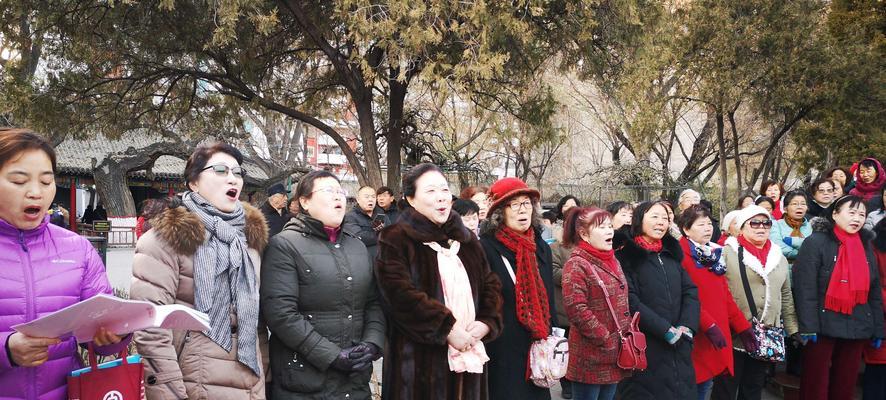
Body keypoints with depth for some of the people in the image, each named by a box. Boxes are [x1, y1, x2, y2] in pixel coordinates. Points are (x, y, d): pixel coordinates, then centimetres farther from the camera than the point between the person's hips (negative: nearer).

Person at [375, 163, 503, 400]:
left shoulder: (466, 240, 16)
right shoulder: (396, 240, -5)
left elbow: (491, 285, 15)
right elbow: (401, 295, -17)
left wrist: (487, 323, -3)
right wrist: (446, 329, -17)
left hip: (469, 355, 6)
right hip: (421, 361, -6)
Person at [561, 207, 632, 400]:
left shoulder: (612, 261, 12)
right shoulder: (577, 264, -15)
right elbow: (576, 309, -22)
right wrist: (605, 340, -19)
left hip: (615, 355, 8)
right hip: (590, 358, -8)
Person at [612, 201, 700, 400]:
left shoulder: (672, 253, 16)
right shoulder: (625, 254, -4)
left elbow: (691, 292, 10)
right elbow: (630, 301, -13)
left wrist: (687, 327, -7)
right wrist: (666, 330, -16)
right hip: (644, 349, -6)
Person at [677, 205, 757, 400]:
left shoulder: (714, 254, 16)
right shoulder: (681, 255, -10)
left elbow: (725, 295, 18)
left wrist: (742, 326, 14)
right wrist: (709, 325, -22)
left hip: (718, 334, 8)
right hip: (697, 338, -8)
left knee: (706, 384, 11)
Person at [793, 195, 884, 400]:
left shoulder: (866, 246, 11)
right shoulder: (816, 242, -8)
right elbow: (805, 287, -14)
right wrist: (808, 326, -20)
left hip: (857, 327, 6)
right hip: (823, 326, -6)